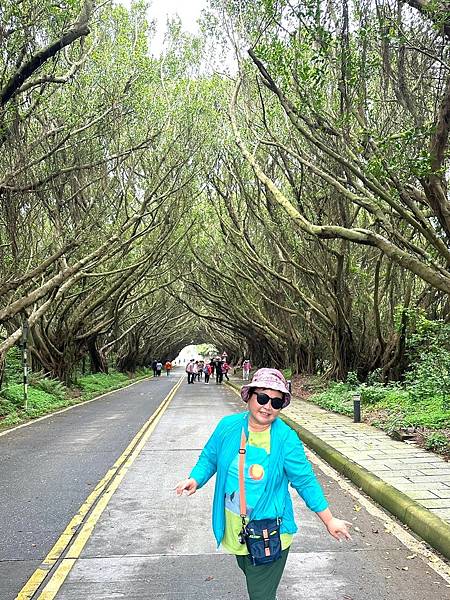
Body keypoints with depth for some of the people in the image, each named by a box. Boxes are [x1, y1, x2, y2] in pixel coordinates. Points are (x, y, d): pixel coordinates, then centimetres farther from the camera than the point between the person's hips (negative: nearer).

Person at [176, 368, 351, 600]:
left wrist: (329, 521, -7)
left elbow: (305, 481, -10)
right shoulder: (228, 426, -8)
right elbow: (210, 457, 5)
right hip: (234, 528, 4)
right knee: (249, 574, 28)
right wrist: (195, 479, -14)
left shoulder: (286, 438, -17)